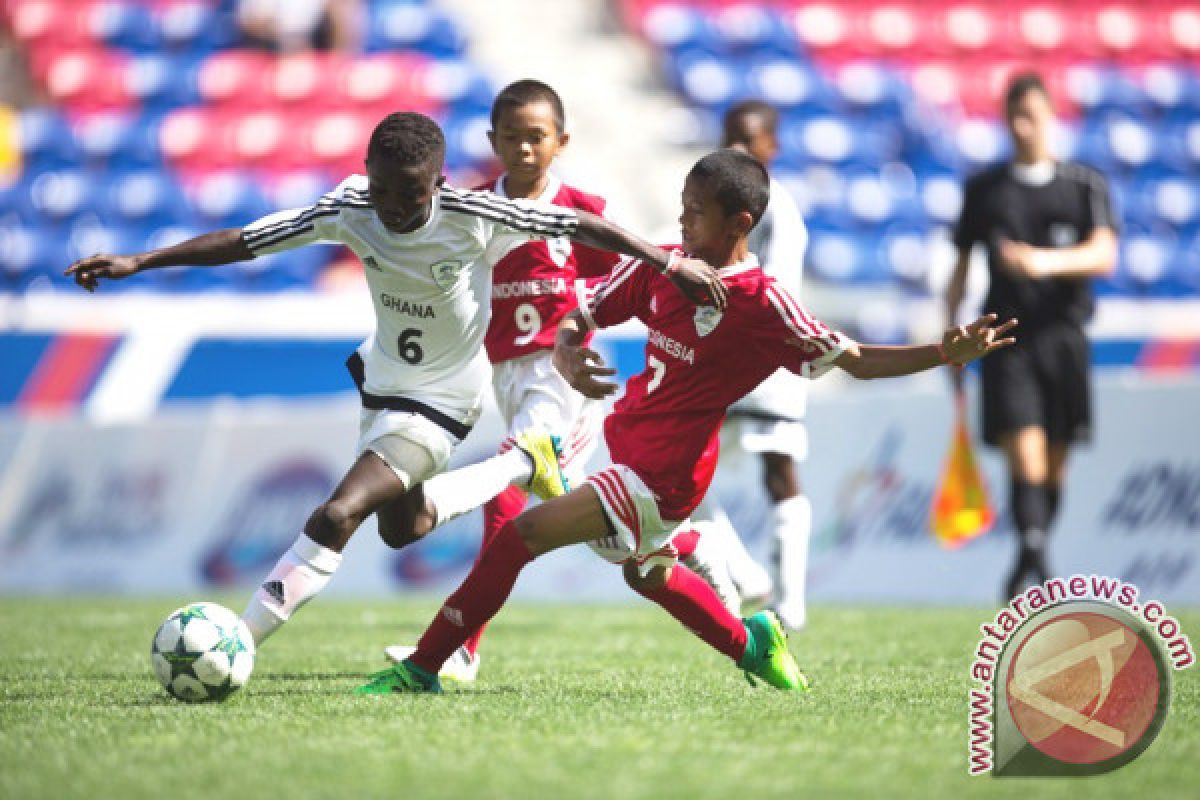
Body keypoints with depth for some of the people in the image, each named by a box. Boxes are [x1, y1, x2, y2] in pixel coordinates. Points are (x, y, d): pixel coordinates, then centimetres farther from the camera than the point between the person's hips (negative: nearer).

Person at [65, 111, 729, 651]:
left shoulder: (473, 218, -27)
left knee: (337, 516, -23)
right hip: (381, 380, 7)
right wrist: (136, 263, -25)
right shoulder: (349, 211, -18)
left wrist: (669, 264, -15)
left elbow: (580, 227, -17)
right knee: (400, 530, 27)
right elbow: (243, 242, -18)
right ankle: (521, 465, 46)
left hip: (439, 403, -6)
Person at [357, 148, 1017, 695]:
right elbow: (580, 316, 4)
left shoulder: (763, 305, -19)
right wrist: (568, 355, -20)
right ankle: (750, 643, 53)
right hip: (625, 442, 8)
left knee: (521, 535, -17)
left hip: (662, 472, -8)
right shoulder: (660, 266, 0)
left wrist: (946, 354, -32)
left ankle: (424, 667, -9)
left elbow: (856, 361, -18)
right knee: (646, 572, 31)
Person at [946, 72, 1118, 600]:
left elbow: (1104, 255, -8)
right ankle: (1032, 556, -29)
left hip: (1063, 334, 1)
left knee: (1055, 463, 6)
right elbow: (960, 266, 16)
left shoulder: (1086, 186, 8)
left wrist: (1048, 261, -26)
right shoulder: (984, 189, 11)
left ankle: (1032, 559, 20)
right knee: (1024, 454, -17)